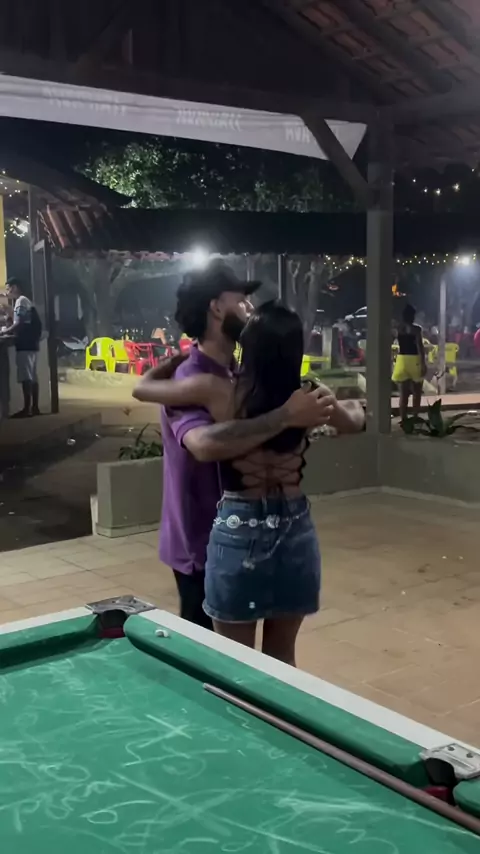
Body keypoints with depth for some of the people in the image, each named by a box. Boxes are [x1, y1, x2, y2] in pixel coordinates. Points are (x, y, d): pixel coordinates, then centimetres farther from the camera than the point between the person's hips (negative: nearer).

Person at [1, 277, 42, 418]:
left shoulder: (21, 301, -9)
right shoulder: (25, 301, 21)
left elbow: (19, 325, -17)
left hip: (25, 345, -10)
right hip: (30, 343, 10)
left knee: (25, 377, -10)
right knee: (32, 376, 9)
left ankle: (27, 409, -11)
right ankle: (34, 407, 11)